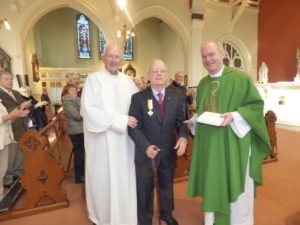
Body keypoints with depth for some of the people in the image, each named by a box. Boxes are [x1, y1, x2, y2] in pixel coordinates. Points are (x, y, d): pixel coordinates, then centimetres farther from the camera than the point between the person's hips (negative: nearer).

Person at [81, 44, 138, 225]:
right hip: (102, 140, -3)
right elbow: (89, 110, -15)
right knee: (103, 180, 11)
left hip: (124, 140, 4)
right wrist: (120, 119, -18)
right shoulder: (94, 79, -5)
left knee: (124, 178, 13)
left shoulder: (128, 80, 8)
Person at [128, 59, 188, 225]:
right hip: (145, 152, -3)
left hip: (169, 152, 4)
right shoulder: (138, 98, -10)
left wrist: (183, 137, -20)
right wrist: (146, 146, -24)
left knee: (167, 185, 24)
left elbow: (180, 122, 1)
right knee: (145, 189, 15)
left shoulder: (175, 99, 3)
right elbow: (133, 127, -12)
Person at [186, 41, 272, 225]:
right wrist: (195, 120, 0)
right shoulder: (203, 84, 10)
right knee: (212, 187, 17)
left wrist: (234, 115, -22)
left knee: (237, 190, 8)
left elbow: (256, 105, -7)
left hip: (234, 144, -5)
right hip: (209, 145, 5)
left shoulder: (241, 78, -7)